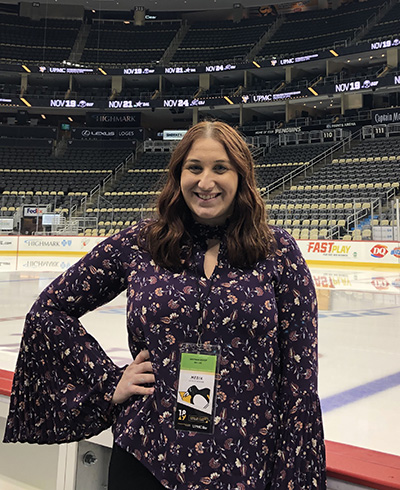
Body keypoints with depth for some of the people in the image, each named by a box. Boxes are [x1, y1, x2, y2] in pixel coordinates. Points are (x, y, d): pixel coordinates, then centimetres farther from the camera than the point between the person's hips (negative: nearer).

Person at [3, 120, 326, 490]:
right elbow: (48, 310, 5)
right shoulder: (139, 245, -4)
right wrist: (109, 383, -1)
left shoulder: (279, 251, -5)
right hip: (145, 459, 1)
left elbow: (299, 372, -4)